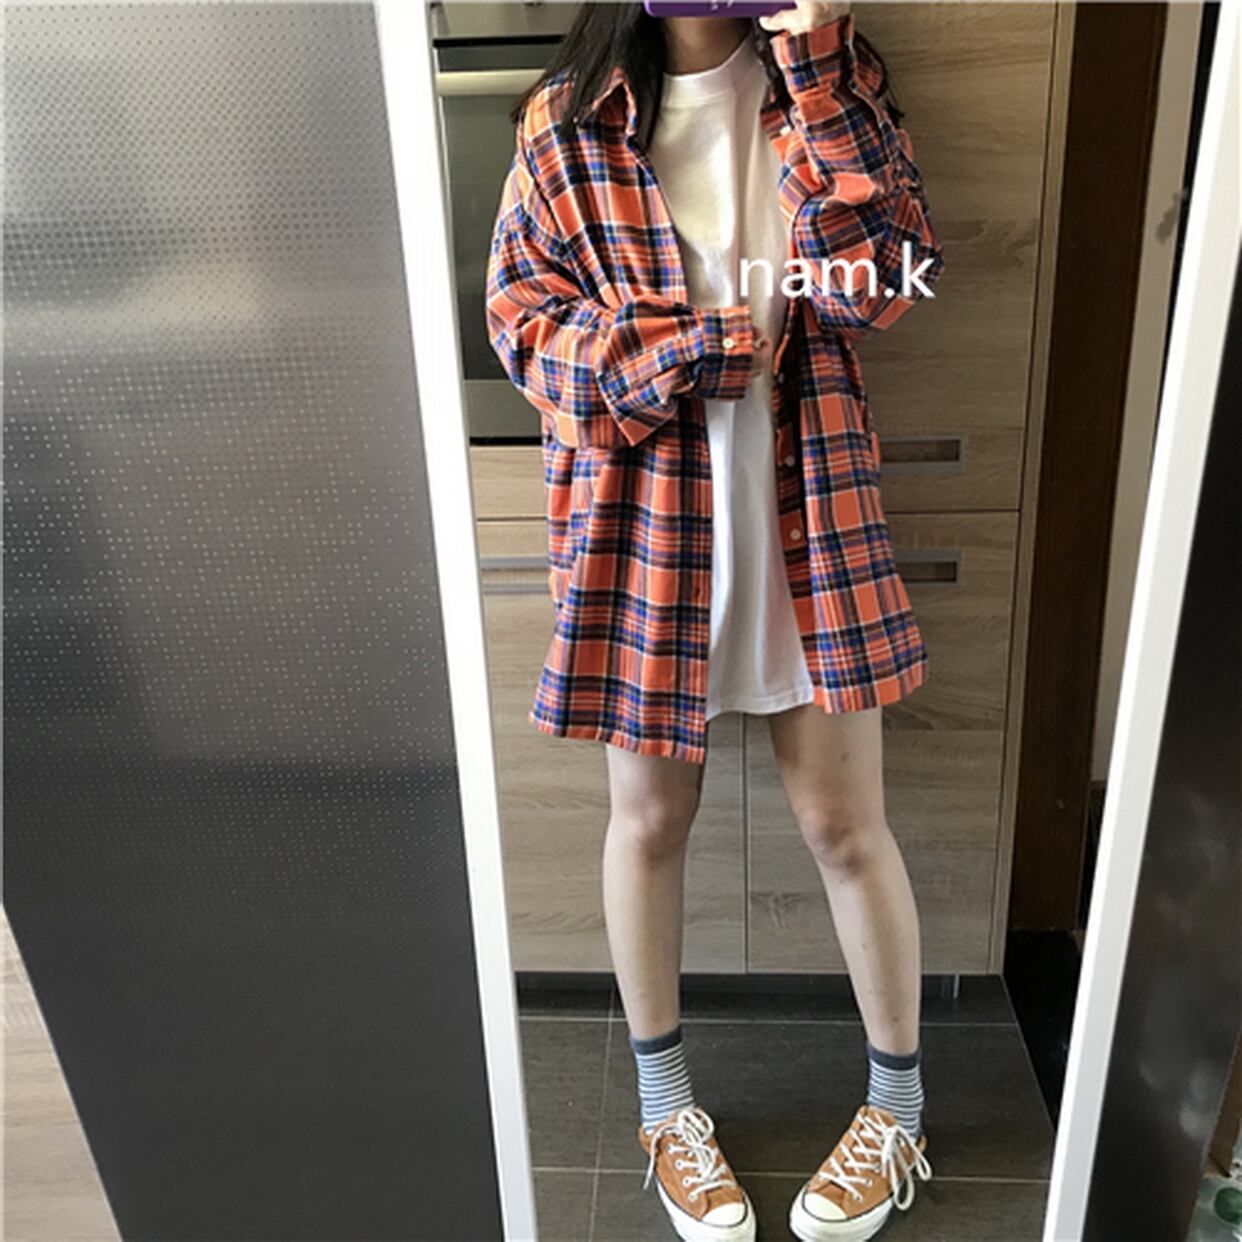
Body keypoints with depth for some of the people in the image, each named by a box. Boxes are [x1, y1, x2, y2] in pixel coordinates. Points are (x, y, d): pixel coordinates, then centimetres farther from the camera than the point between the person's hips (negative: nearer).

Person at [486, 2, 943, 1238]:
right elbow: (521, 314, 0)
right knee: (649, 820, 11)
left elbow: (880, 279, -9)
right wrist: (666, 357, -15)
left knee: (846, 823, 8)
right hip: (641, 523, 0)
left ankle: (899, 1110, 33)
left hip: (806, 517, 1)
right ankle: (665, 1104, 36)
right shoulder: (569, 120, 3)